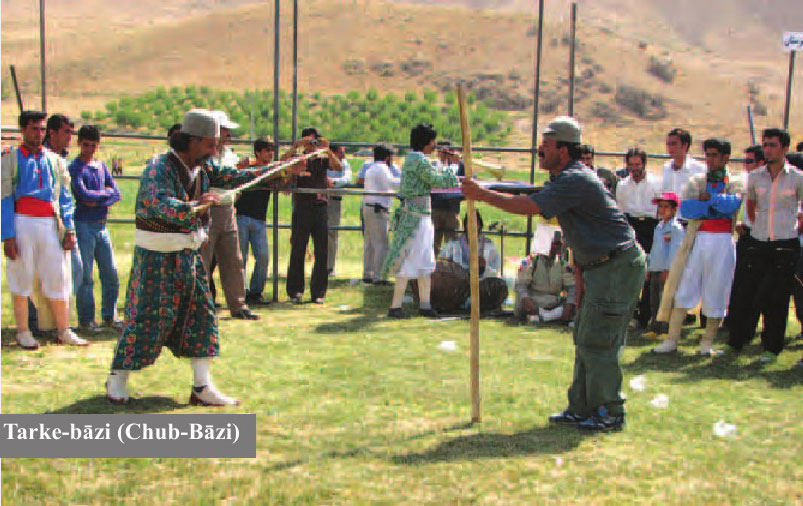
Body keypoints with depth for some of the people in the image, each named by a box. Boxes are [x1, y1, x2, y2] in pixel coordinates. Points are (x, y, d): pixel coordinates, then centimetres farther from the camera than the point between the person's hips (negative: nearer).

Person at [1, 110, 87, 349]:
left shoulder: (54, 160, 14)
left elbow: (65, 197, 14)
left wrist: (69, 229, 5)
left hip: (50, 224, 3)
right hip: (22, 222, -3)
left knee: (58, 276, 4)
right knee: (22, 278, 3)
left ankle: (64, 332, 12)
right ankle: (23, 333, 13)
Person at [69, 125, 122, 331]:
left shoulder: (102, 166, 15)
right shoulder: (75, 167, -5)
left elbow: (116, 194, 7)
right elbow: (83, 194, -17)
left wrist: (97, 201, -10)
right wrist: (105, 193, -2)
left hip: (102, 226, 6)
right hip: (84, 226, -6)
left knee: (111, 273, 6)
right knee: (85, 276, -2)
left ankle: (110, 316, 16)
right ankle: (86, 320, 7)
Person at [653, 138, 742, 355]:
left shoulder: (735, 183, 8)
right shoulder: (696, 181, 11)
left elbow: (733, 203, -15)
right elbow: (685, 208, -6)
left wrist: (707, 198, -9)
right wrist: (716, 206, -10)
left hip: (723, 241, -1)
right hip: (698, 239, 1)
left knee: (715, 291, 1)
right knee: (683, 288, -1)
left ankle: (707, 341, 13)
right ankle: (671, 339, 4)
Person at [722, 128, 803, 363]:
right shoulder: (754, 177, 6)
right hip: (759, 244, 2)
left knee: (777, 299, 1)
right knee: (749, 295, 4)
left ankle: (772, 348, 12)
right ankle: (735, 343, 13)